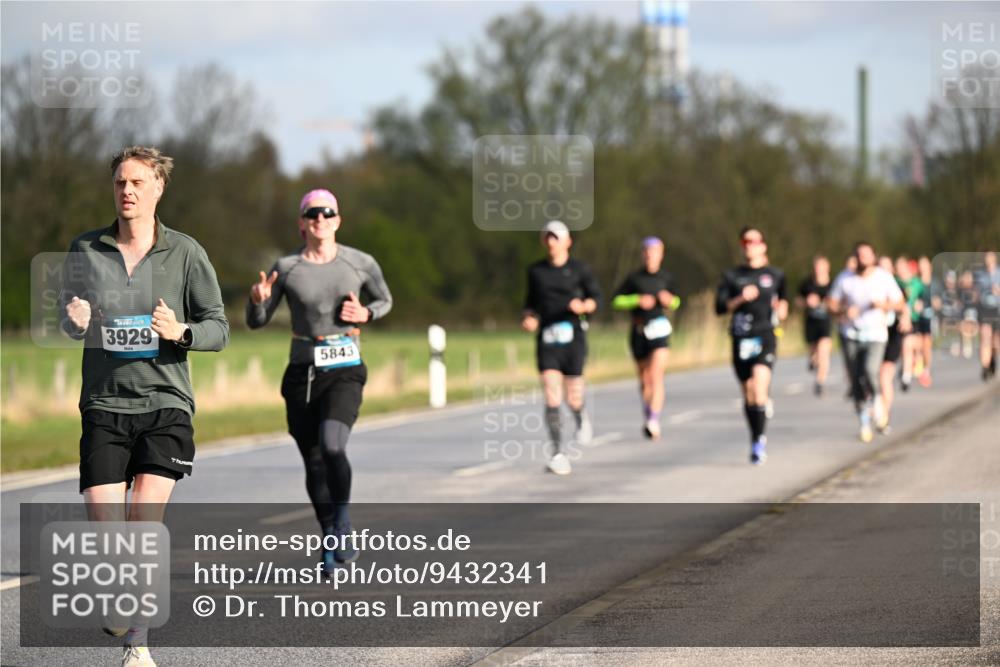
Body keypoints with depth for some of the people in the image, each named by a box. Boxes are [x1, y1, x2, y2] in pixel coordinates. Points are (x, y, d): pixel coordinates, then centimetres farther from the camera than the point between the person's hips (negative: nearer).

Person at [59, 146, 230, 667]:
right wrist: (75, 321, -8)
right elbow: (68, 322, 17)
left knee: (144, 520, -14)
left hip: (165, 403, -1)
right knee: (104, 524, -7)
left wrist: (180, 331, -16)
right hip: (104, 404, 2)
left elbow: (218, 328, 4)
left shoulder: (185, 253, 2)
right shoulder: (85, 250, 5)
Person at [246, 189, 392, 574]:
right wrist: (258, 300, -17)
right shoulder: (287, 268, 0)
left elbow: (385, 300, 18)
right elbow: (256, 322, 5)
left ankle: (343, 522, -8)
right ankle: (331, 538, 24)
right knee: (313, 463, 7)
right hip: (302, 372, 2)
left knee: (332, 446, -26)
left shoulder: (360, 264, 0)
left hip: (344, 372, -2)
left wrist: (365, 314, -4)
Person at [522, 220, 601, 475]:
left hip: (573, 338, -1)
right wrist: (528, 318, -2)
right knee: (551, 398, -12)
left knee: (573, 398, 0)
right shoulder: (536, 271, 9)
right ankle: (557, 454, -9)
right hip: (546, 340, 1)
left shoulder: (579, 269, 2)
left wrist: (584, 306, -17)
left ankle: (581, 417, 39)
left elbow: (596, 297, 5)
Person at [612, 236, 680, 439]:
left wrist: (670, 300, -3)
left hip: (660, 329, -1)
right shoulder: (634, 278, 1)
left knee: (656, 375, -16)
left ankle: (654, 421, -23)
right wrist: (637, 300, -14)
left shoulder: (666, 278, 5)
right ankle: (647, 415, 32)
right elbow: (617, 301, -1)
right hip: (639, 331, 1)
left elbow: (676, 301, 19)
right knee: (645, 379, 11)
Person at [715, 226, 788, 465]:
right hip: (741, 338, 2)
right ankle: (756, 441, 21)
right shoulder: (732, 276, 10)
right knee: (748, 394, 8)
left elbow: (784, 301, 20)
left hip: (766, 336, -2)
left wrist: (781, 309, -2)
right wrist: (740, 299, -14)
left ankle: (760, 438, -18)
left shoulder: (776, 275, 9)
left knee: (759, 384, -22)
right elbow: (720, 307, 2)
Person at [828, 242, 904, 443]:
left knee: (869, 371, -26)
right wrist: (844, 311, -14)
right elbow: (832, 304, 7)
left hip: (875, 335, -1)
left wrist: (884, 305, -13)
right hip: (851, 335, 2)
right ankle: (864, 422, 14)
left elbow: (898, 302, 7)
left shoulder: (884, 278, 1)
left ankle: (876, 397, 3)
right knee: (856, 380, 1)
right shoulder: (845, 280, 2)